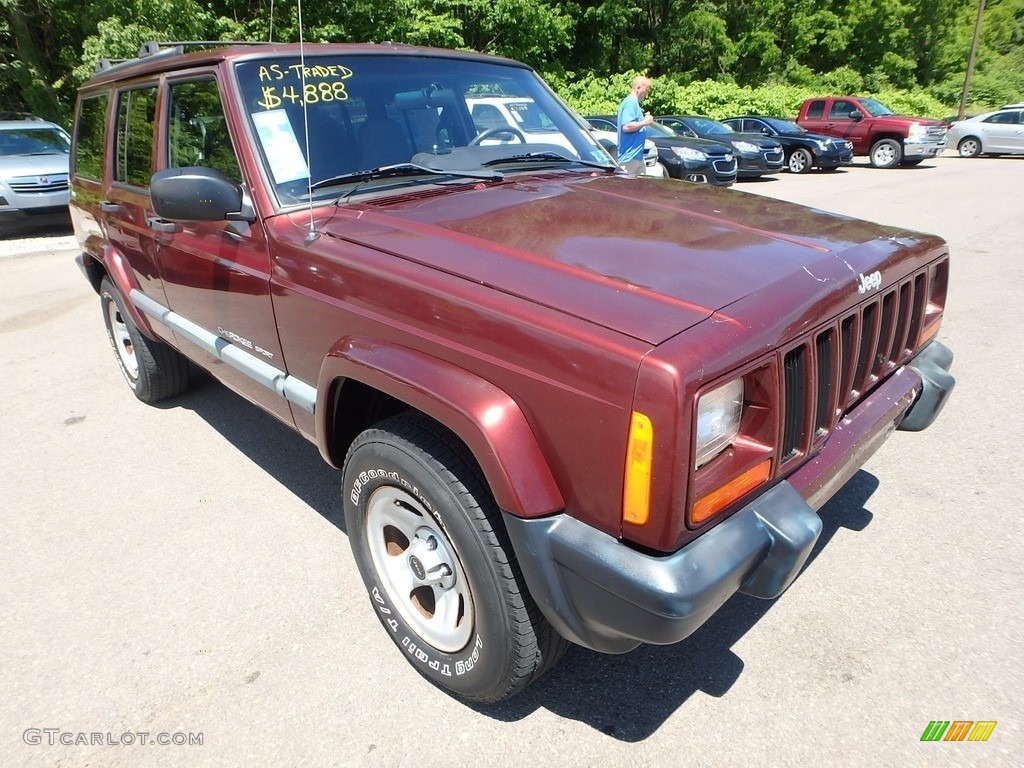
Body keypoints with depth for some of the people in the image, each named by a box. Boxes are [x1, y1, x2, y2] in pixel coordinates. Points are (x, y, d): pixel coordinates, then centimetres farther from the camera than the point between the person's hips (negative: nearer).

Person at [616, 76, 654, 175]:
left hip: (637, 156, 10)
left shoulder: (634, 103, 17)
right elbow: (626, 126, -26)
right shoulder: (630, 103, -13)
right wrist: (644, 122, -16)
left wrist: (644, 118, 14)